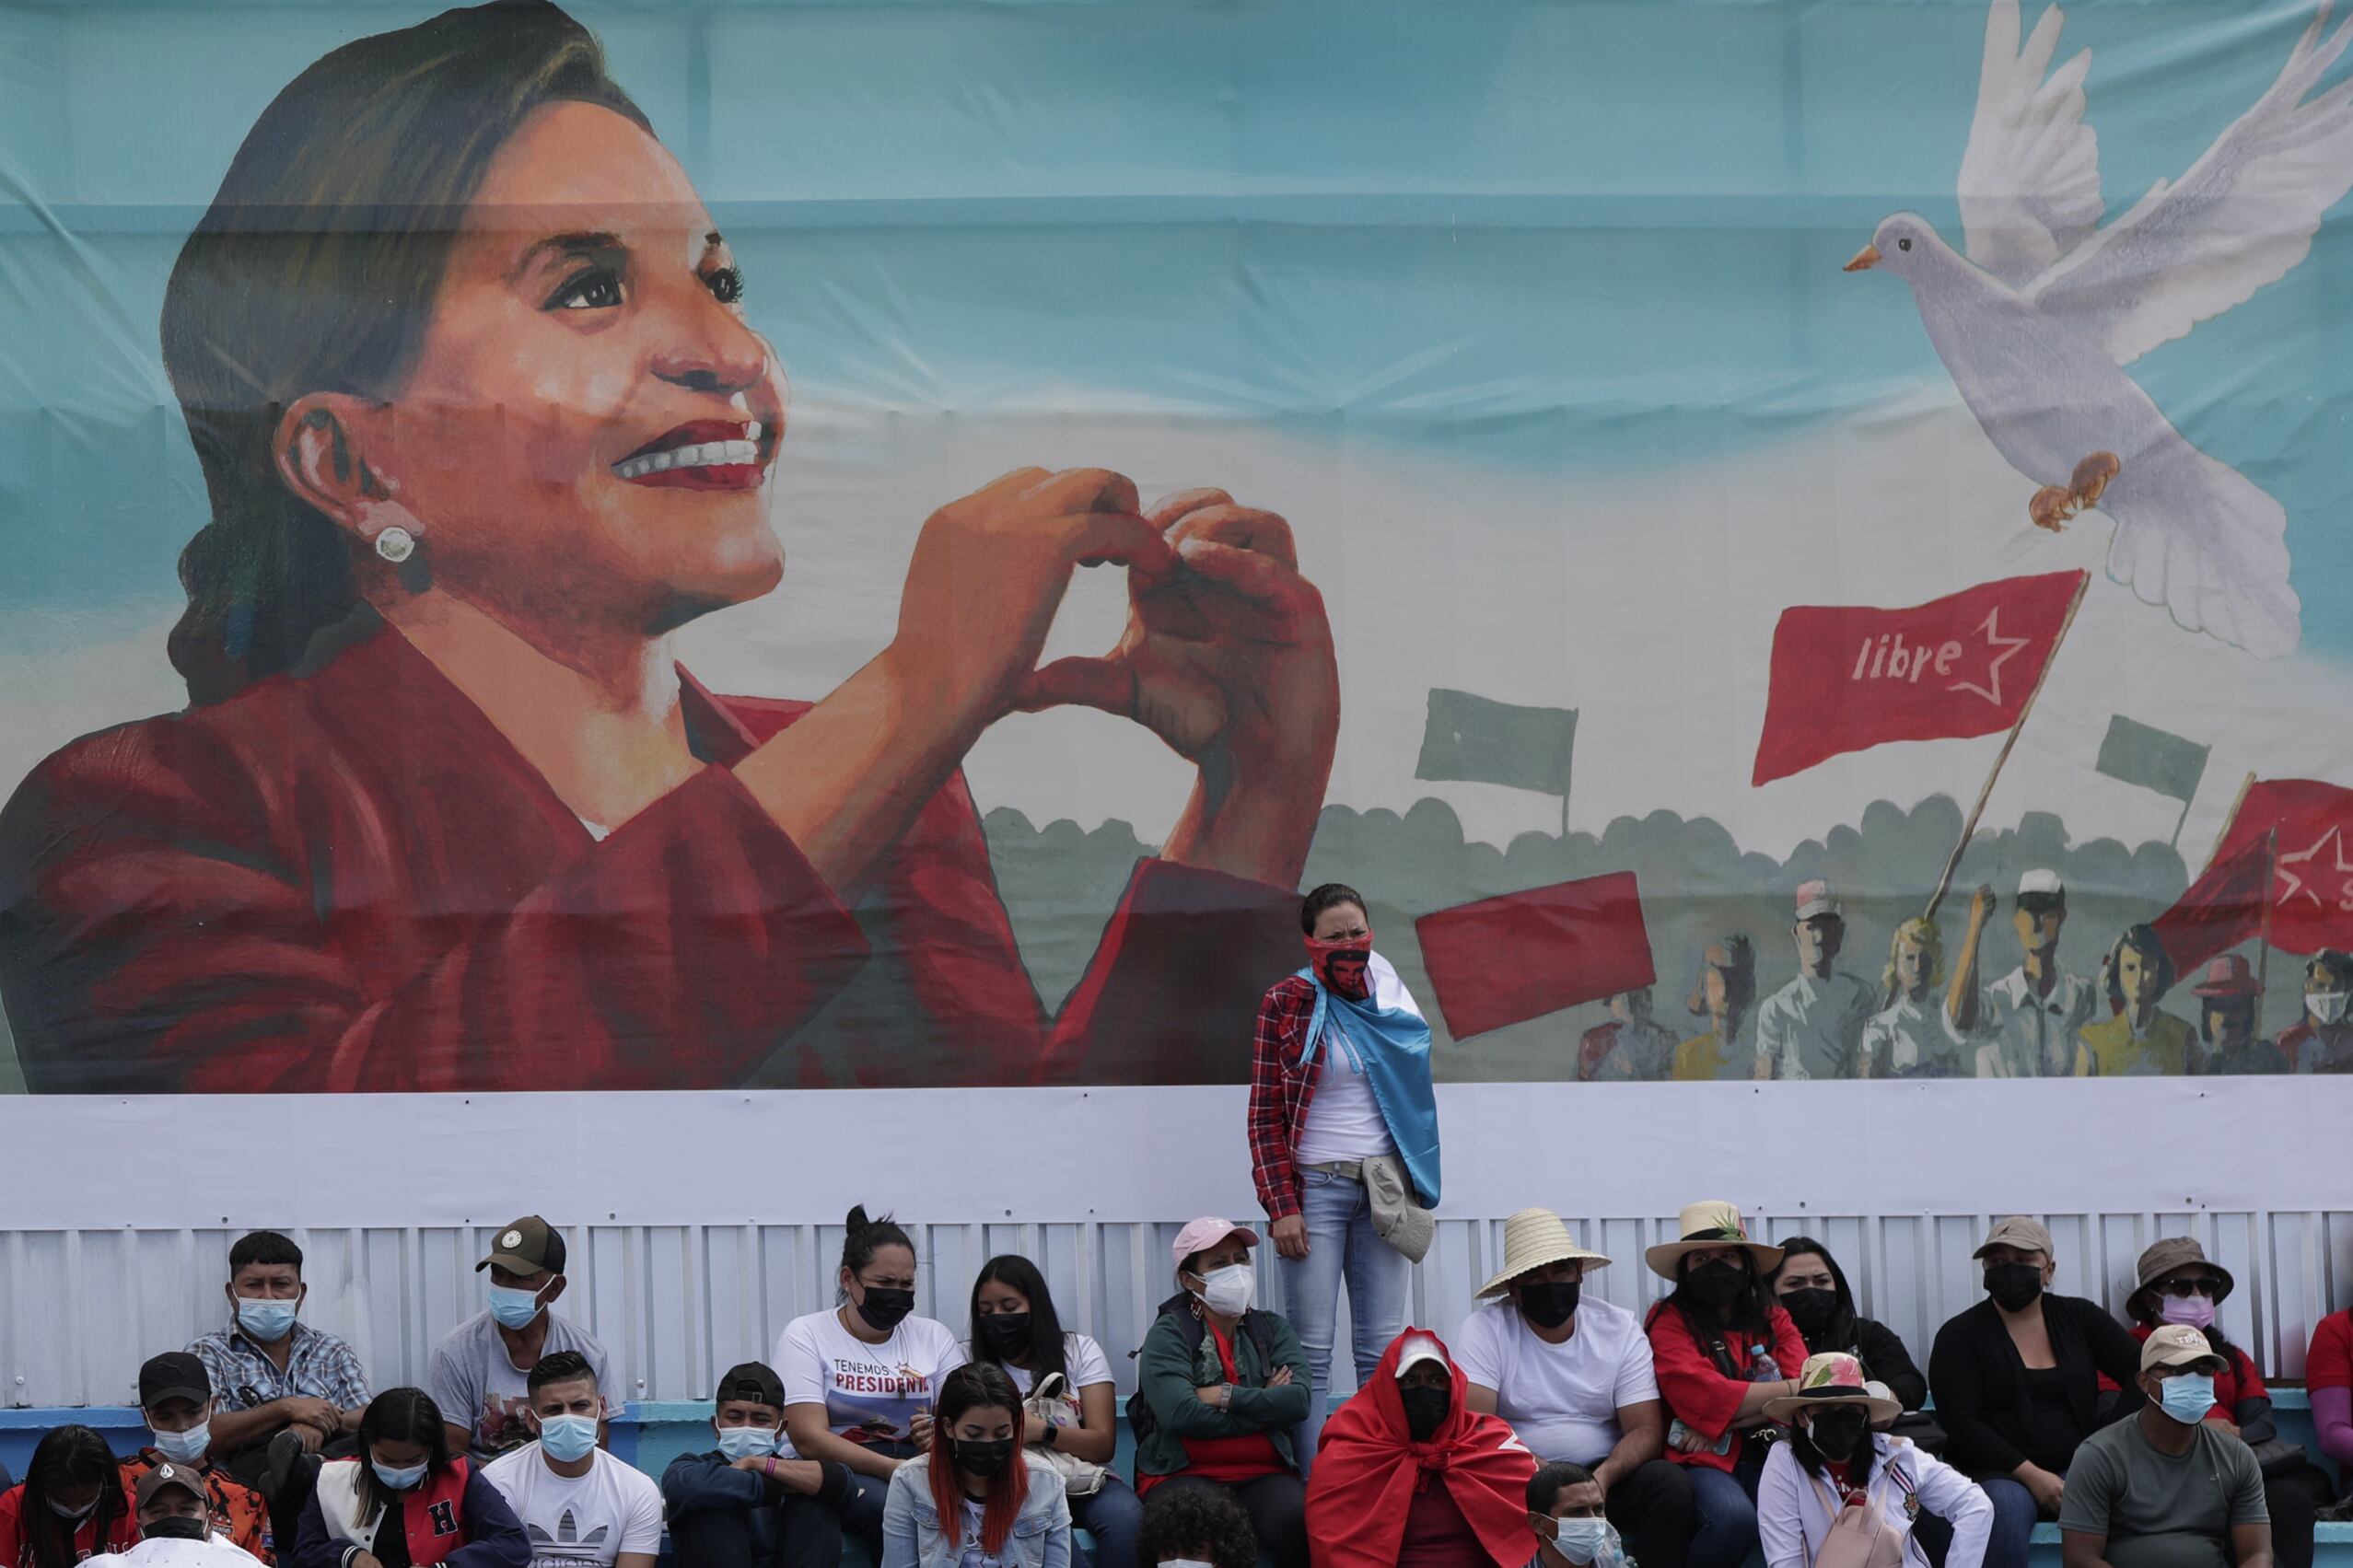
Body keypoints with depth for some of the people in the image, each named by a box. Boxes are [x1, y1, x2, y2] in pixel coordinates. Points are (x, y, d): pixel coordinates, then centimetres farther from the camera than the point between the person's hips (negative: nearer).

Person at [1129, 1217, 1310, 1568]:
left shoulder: (1273, 1330, 15)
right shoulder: (1169, 1334, 3)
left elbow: (1298, 1401, -3)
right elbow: (1180, 1414, -14)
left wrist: (1226, 1397, -9)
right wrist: (1265, 1406, -5)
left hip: (1262, 1476, 3)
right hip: (1184, 1475, -3)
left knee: (1300, 1518, -31)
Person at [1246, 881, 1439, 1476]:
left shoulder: (1394, 1002, 10)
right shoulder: (1286, 1003, -1)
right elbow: (1265, 1116, -3)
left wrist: (1415, 1190, 13)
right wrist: (1280, 1206, -11)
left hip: (1384, 1190, 4)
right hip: (1316, 1187, -4)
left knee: (1384, 1349, 4)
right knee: (1312, 1352, -5)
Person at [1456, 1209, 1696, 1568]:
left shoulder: (1620, 1329, 3)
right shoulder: (1484, 1329, -4)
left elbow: (1646, 1429, -3)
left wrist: (1604, 1477, -24)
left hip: (1607, 1475, 2)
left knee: (1670, 1484, -26)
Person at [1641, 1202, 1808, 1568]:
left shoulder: (1773, 1318, 14)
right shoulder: (1669, 1321, 1)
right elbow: (1708, 1396, -13)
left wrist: (1726, 1420, -12)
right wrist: (1790, 1390, -5)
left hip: (1767, 1453, 4)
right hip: (1703, 1460, -3)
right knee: (1734, 1518, -35)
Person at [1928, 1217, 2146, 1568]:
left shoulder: (2079, 1317, 14)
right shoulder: (1960, 1335, 4)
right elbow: (1961, 1424, -6)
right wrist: (2029, 1474, -17)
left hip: (2076, 1468, 2)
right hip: (1999, 1473, -2)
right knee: (2006, 1506, -39)